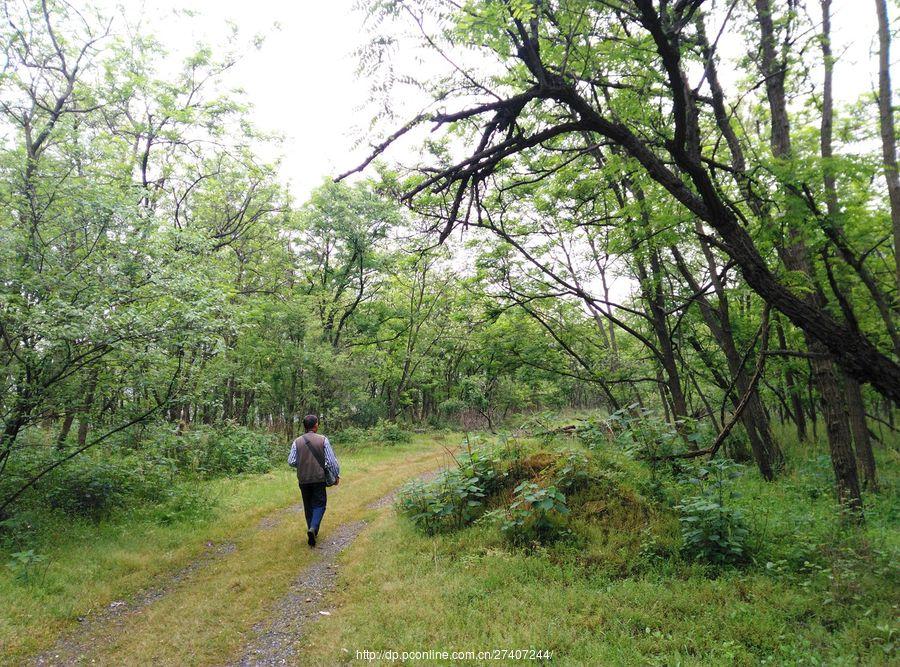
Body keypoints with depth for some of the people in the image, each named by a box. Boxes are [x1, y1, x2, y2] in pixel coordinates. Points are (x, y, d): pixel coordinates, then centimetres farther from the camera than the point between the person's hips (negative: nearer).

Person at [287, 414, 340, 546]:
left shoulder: (297, 442, -1)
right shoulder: (323, 440, -7)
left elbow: (291, 462, -2)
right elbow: (331, 460, -7)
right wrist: (337, 475, 5)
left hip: (303, 480, 2)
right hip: (319, 479, -2)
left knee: (308, 506, 16)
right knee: (319, 504, 8)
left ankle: (312, 532, 22)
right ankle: (313, 528, -13)